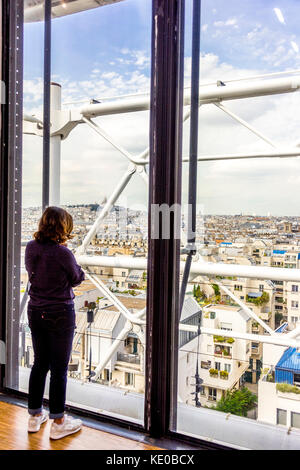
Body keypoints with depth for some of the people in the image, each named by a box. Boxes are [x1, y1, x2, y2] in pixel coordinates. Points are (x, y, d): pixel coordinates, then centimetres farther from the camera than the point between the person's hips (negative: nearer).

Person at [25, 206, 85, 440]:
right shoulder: (62, 253, -21)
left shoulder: (31, 247, -2)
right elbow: (77, 278, -6)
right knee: (59, 369, 6)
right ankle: (58, 423, 19)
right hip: (60, 315, -6)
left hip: (36, 313, 6)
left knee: (39, 364, 20)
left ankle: (35, 415, 33)